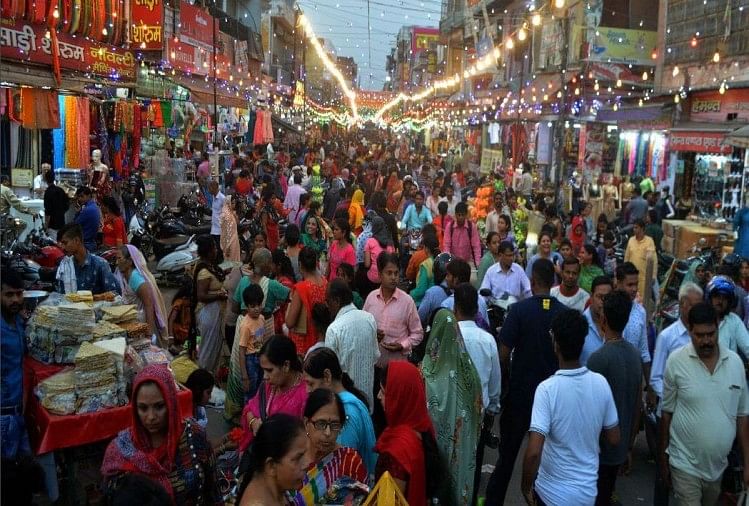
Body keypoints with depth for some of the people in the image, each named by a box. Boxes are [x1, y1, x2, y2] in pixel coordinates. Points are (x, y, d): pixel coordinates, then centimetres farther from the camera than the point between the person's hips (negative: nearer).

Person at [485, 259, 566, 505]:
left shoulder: (519, 309, -14)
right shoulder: (565, 313, -6)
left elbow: (503, 353, -14)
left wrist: (500, 384, 1)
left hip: (521, 392, -2)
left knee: (508, 452, 13)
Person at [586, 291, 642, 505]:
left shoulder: (599, 357, -21)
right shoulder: (635, 355, 1)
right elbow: (638, 405, 8)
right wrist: (630, 445, 18)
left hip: (598, 448, -6)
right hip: (621, 447, 6)